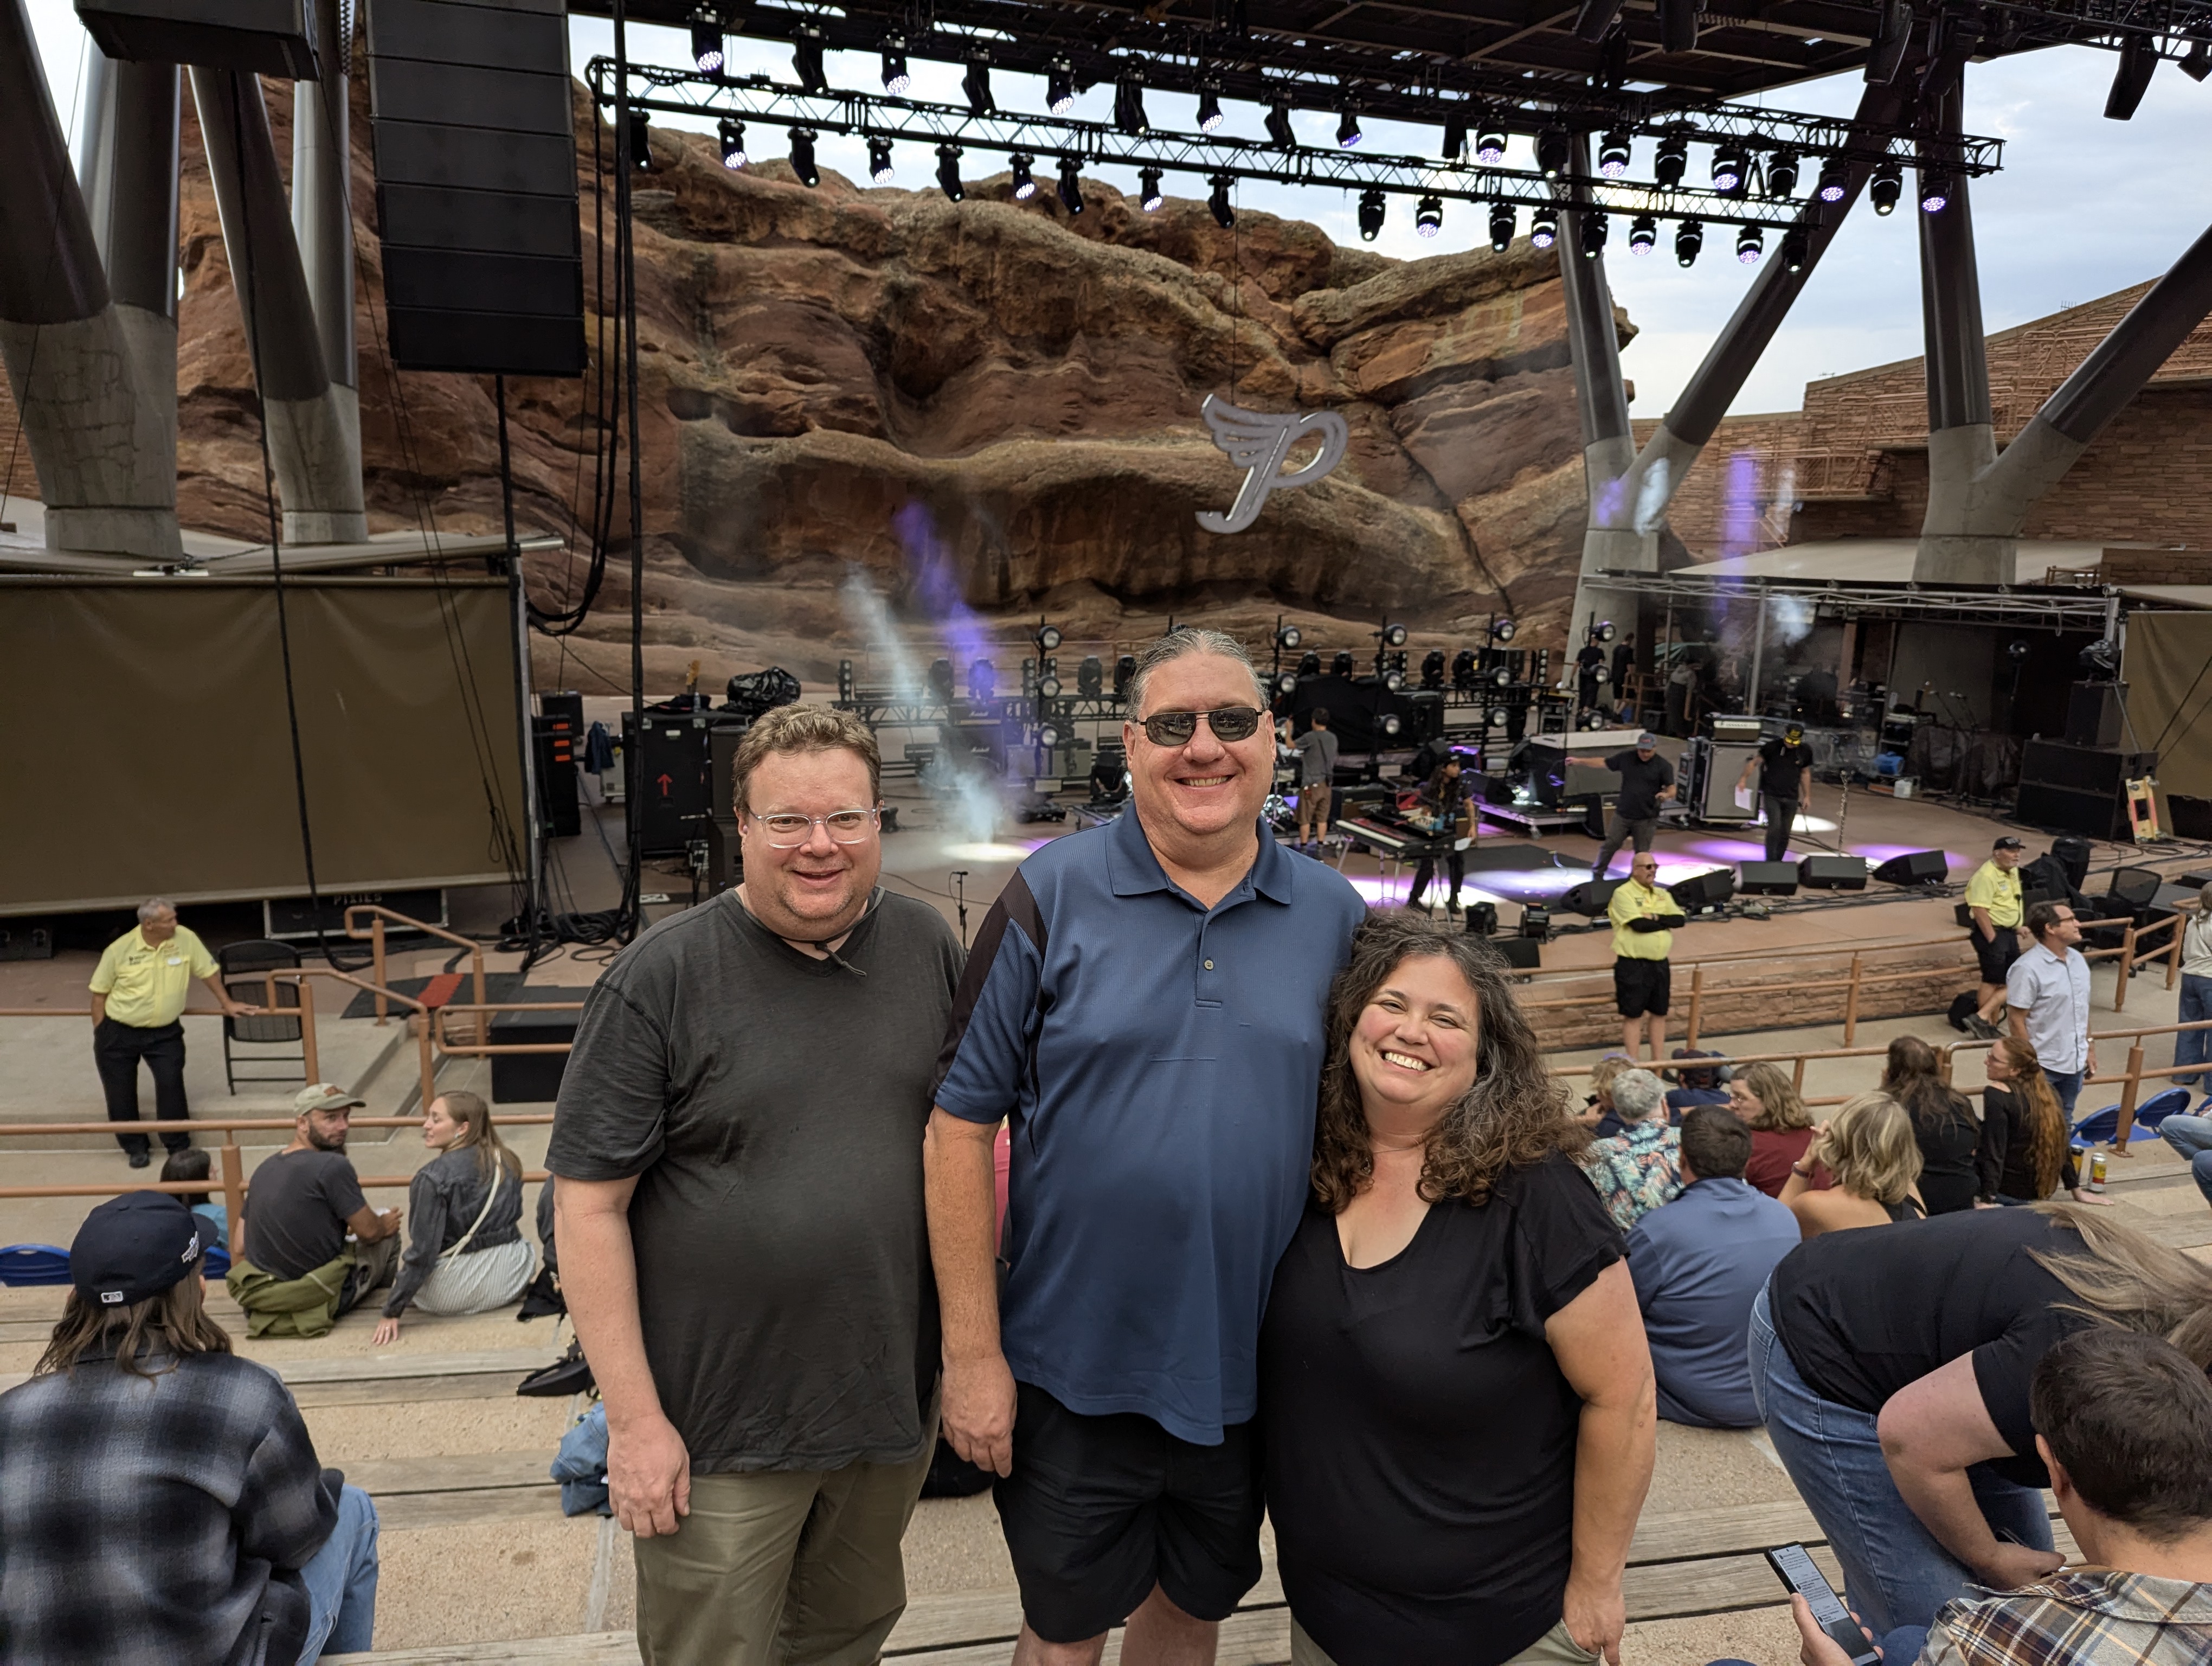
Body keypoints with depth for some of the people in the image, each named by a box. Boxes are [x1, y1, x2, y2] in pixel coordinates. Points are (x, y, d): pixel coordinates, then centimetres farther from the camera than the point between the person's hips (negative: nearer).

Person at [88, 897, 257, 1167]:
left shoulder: (186, 939, -11)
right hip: (119, 1033, 0)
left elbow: (209, 971, 4)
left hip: (164, 1032, 0)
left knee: (171, 1083, -12)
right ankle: (135, 1147, 25)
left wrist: (227, 1004, 10)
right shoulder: (119, 950, -12)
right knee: (120, 1093, 6)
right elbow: (100, 993, -1)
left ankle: (178, 1145, 4)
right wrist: (100, 1036, 0)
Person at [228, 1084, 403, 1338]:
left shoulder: (264, 1169, 1)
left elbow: (239, 1250, 7)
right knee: (387, 1224, 14)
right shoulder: (333, 1166, -21)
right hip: (320, 1299, -7)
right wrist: (386, 1224, 10)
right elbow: (369, 1231, -13)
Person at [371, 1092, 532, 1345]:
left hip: (453, 1294, -4)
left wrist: (392, 1311, -10)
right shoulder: (508, 1162, -2)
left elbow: (422, 1252, -18)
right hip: (510, 1282, 4)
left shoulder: (433, 1177, -18)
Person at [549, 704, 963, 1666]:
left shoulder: (930, 949, -1)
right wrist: (634, 1418, -13)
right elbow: (589, 1204, -12)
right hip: (719, 1433, -4)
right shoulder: (661, 979, -14)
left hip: (896, 1403, 4)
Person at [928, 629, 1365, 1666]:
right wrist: (972, 1351, -11)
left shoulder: (1334, 914, -2)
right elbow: (962, 1122, -10)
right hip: (1074, 1372, -2)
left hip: (1251, 1374, 3)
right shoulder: (1053, 895, -11)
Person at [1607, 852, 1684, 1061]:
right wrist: (1666, 922, -5)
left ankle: (1656, 1062, 23)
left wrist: (1655, 917, -16)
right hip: (1632, 964, -6)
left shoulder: (1662, 895, 13)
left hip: (1660, 963, 7)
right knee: (1633, 1014, 1)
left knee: (1659, 1013, 12)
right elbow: (1639, 924, -20)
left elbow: (1679, 919, 0)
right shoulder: (1623, 893, -9)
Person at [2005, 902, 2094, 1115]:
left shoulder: (2077, 959, 5)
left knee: (2064, 1122, 18)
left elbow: (2082, 1009, 15)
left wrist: (2090, 1047, 15)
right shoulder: (2028, 969, -20)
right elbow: (2016, 1019, -18)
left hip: (2074, 1061, 7)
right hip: (2043, 1065, -7)